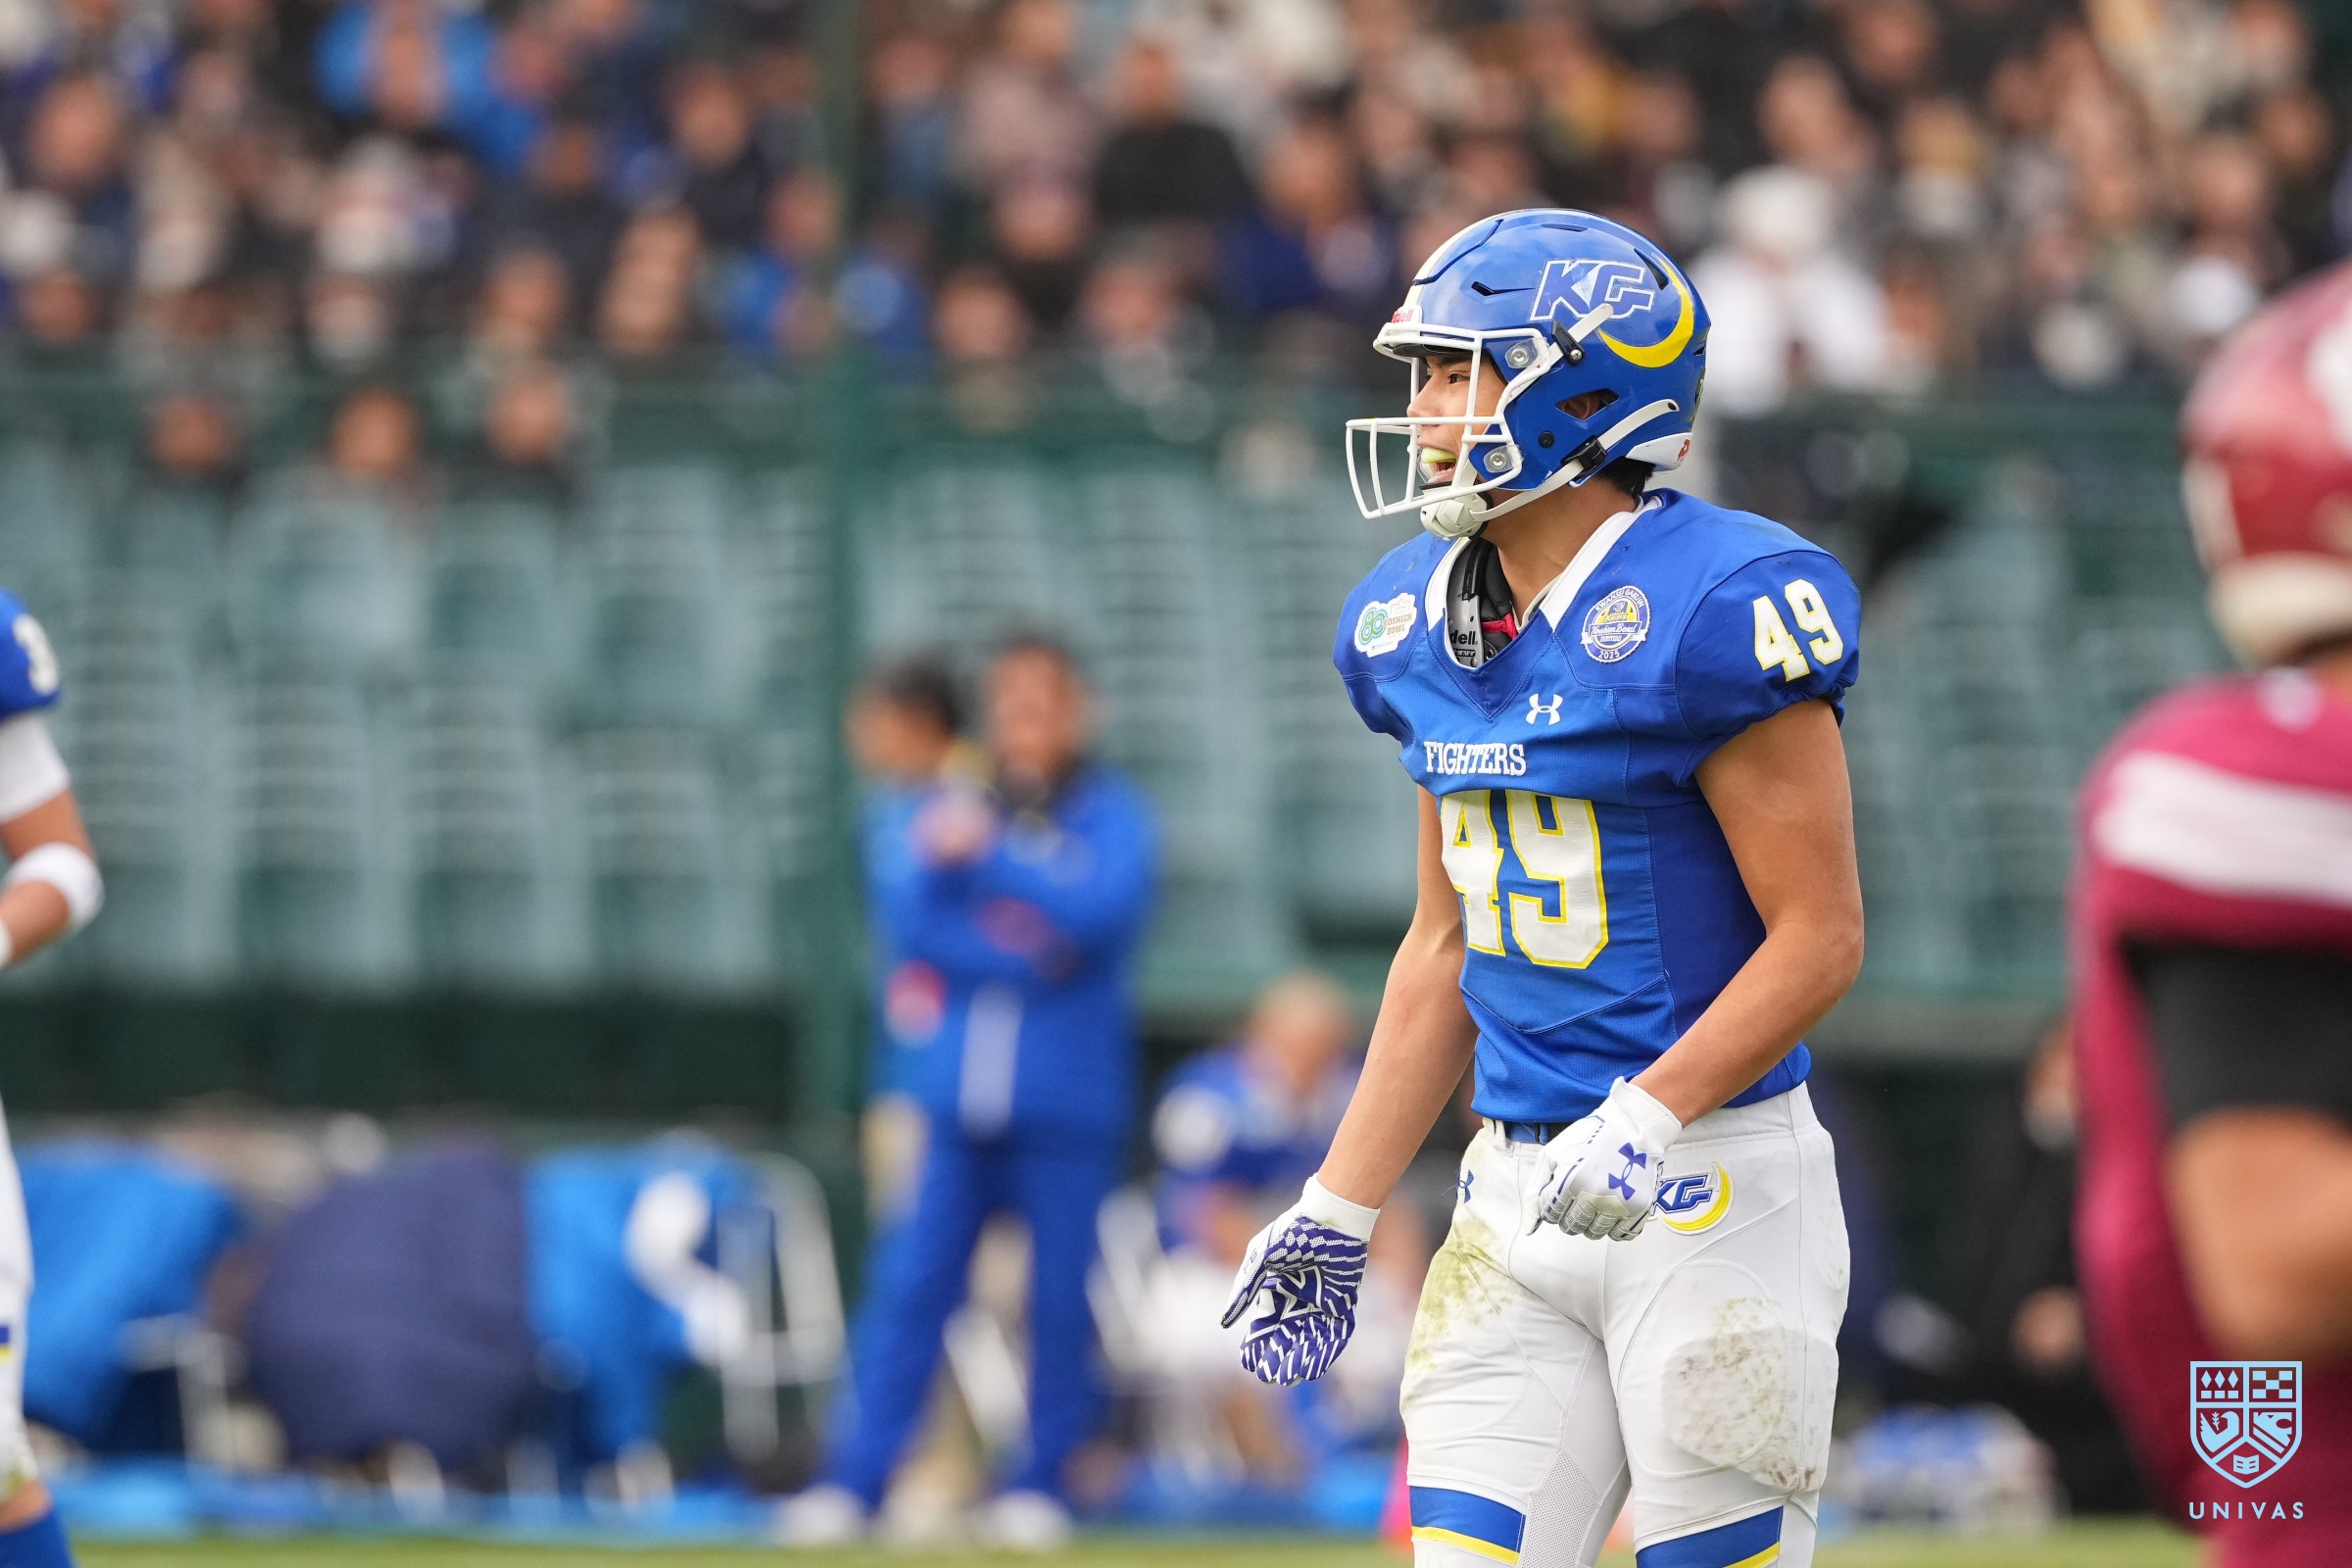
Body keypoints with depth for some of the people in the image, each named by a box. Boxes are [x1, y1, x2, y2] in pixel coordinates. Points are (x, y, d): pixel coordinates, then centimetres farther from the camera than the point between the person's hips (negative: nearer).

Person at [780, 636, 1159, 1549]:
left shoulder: (1111, 816, 4)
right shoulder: (945, 808, 11)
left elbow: (1101, 910, -13)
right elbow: (908, 920, 0)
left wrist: (987, 854, -20)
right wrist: (1018, 955, -11)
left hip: (1067, 1106, -2)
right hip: (953, 1098, 2)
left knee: (1058, 1299, 1)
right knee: (908, 1289, -3)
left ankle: (1041, 1483, 12)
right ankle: (852, 1481, -4)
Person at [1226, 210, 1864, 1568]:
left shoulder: (1714, 610, -15)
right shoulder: (1423, 627, 9)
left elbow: (1821, 936, -14)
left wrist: (1651, 1117, -25)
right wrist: (1340, 1216, 16)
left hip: (1713, 1187, -7)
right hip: (1520, 1196, 7)